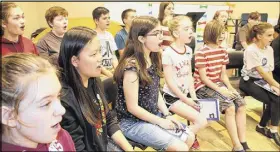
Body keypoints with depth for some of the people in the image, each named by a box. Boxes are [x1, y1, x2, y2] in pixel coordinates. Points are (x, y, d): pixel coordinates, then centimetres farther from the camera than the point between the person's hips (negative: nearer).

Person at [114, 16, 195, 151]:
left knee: (189, 137, 9)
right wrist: (160, 121, -14)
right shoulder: (132, 66, -26)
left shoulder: (153, 60, 1)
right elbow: (133, 107, -23)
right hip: (133, 122, -8)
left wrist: (167, 115, -2)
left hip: (154, 114, 8)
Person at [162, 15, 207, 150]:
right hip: (172, 96, -7)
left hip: (186, 94, 7)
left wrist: (193, 97, -1)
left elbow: (189, 76, 8)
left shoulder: (188, 50, 5)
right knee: (201, 122, -16)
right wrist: (186, 100, -15)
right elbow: (170, 81, -18)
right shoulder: (168, 53, -18)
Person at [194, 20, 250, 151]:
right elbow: (203, 77, -16)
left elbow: (223, 74, 10)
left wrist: (230, 88, -5)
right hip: (203, 86, -7)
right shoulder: (201, 53, -15)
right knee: (229, 106, -25)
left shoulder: (223, 51, 9)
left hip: (218, 84, 8)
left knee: (241, 104, -10)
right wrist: (220, 90, -20)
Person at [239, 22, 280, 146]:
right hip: (248, 82, -7)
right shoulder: (251, 50, -20)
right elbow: (262, 72, -24)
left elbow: (269, 71, 3)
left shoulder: (269, 49, 2)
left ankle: (262, 126, 5)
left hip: (262, 81, 7)